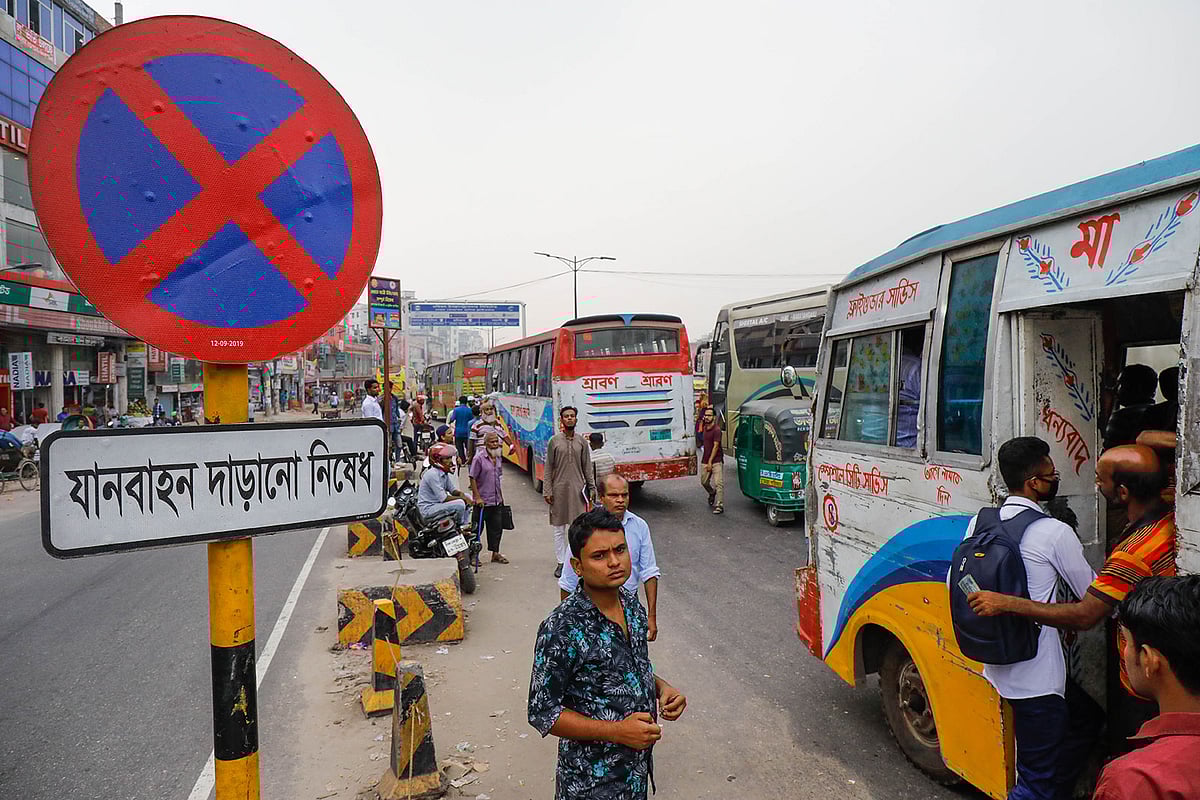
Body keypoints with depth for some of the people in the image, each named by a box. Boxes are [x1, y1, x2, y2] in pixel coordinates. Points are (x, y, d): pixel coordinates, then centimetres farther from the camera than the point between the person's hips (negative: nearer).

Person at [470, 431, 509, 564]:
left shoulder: (499, 457, 9)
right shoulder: (479, 458, -12)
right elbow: (472, 478, -12)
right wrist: (477, 497, -15)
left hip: (497, 500, 7)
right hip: (482, 500, -6)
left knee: (497, 527, 11)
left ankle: (495, 553, 22)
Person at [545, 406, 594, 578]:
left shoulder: (581, 442, 7)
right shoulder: (554, 441, 1)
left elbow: (587, 467, 10)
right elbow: (548, 467, 1)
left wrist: (592, 488, 5)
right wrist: (547, 491, -4)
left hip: (577, 489, 1)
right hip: (559, 489, -1)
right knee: (559, 529, 7)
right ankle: (561, 563, 17)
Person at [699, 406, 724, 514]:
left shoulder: (716, 429, -15)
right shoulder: (705, 427, 9)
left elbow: (716, 446, -17)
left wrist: (710, 462, -19)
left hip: (716, 461, -8)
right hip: (705, 460, 8)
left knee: (719, 483, -11)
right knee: (704, 482, 15)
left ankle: (719, 505, -12)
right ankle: (712, 493, 44)